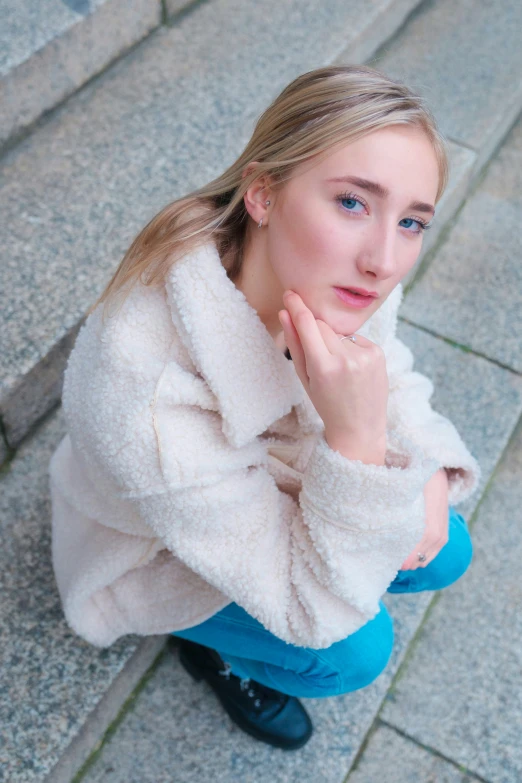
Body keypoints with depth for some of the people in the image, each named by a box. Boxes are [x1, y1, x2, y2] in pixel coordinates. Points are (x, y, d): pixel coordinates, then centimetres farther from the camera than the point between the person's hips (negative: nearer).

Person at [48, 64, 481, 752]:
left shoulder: (338, 280, -26)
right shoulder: (151, 387, -45)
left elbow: (390, 380, -1)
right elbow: (312, 613, -33)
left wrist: (426, 469, -20)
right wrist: (358, 437, -49)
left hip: (275, 484, 6)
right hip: (157, 558, -5)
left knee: (443, 554, 1)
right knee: (356, 650, -18)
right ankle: (216, 647, 15)